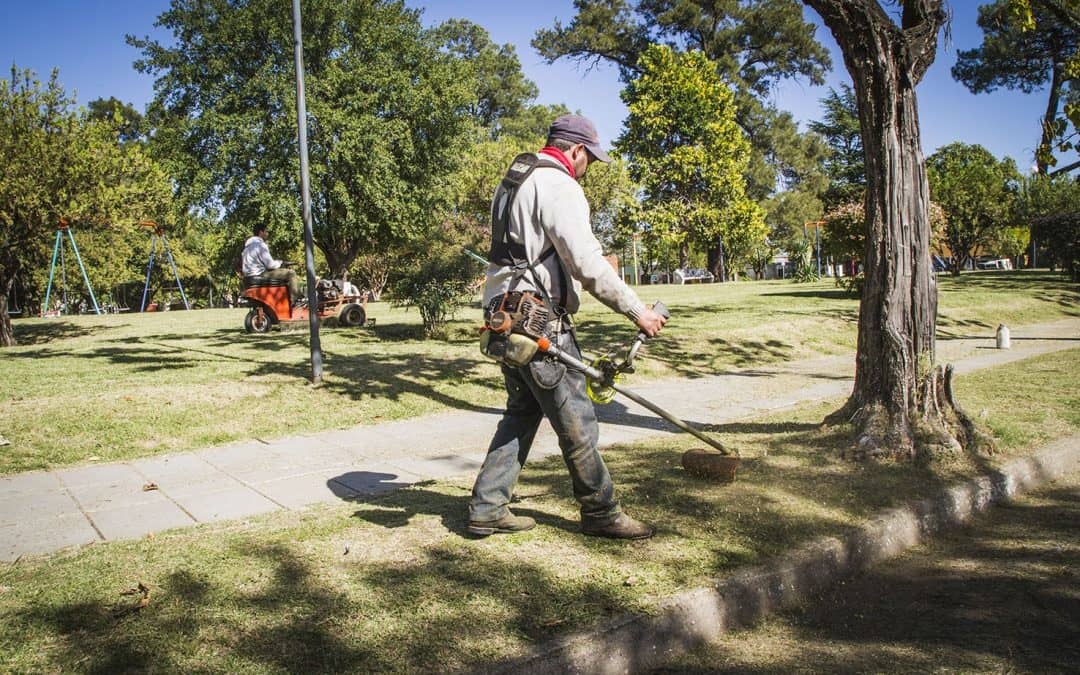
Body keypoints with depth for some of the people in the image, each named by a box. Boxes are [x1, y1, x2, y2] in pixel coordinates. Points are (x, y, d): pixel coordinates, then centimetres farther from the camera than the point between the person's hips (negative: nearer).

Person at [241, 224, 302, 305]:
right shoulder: (260, 244, -14)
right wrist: (280, 263, 2)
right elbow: (270, 264, -17)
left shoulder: (249, 244, 18)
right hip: (260, 275, -11)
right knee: (291, 273, -13)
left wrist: (278, 263, 18)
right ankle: (294, 300, -19)